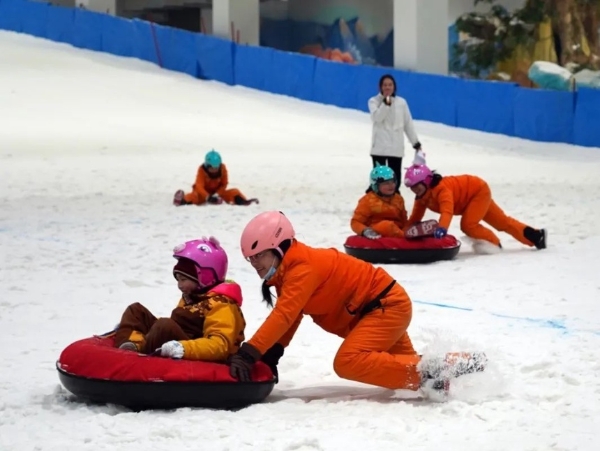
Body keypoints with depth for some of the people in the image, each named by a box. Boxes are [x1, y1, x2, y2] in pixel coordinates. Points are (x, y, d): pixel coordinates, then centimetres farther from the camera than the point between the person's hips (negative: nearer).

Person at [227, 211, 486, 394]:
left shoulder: (302, 268, -23)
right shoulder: (289, 269, 8)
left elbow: (283, 315, -33)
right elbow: (289, 318, 8)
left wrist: (248, 353, -39)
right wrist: (270, 355, -6)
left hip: (387, 304, -11)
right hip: (373, 310, 11)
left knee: (348, 362, -26)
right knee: (400, 362, 20)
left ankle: (426, 374, -25)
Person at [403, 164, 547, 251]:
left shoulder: (441, 188, -37)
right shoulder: (422, 197, -11)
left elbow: (447, 211, -54)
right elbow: (415, 217, -4)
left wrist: (442, 228, -71)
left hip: (479, 190, -9)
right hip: (471, 197, 9)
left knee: (468, 225, -23)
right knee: (502, 222, 14)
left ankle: (493, 243, 1)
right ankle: (535, 236, 24)